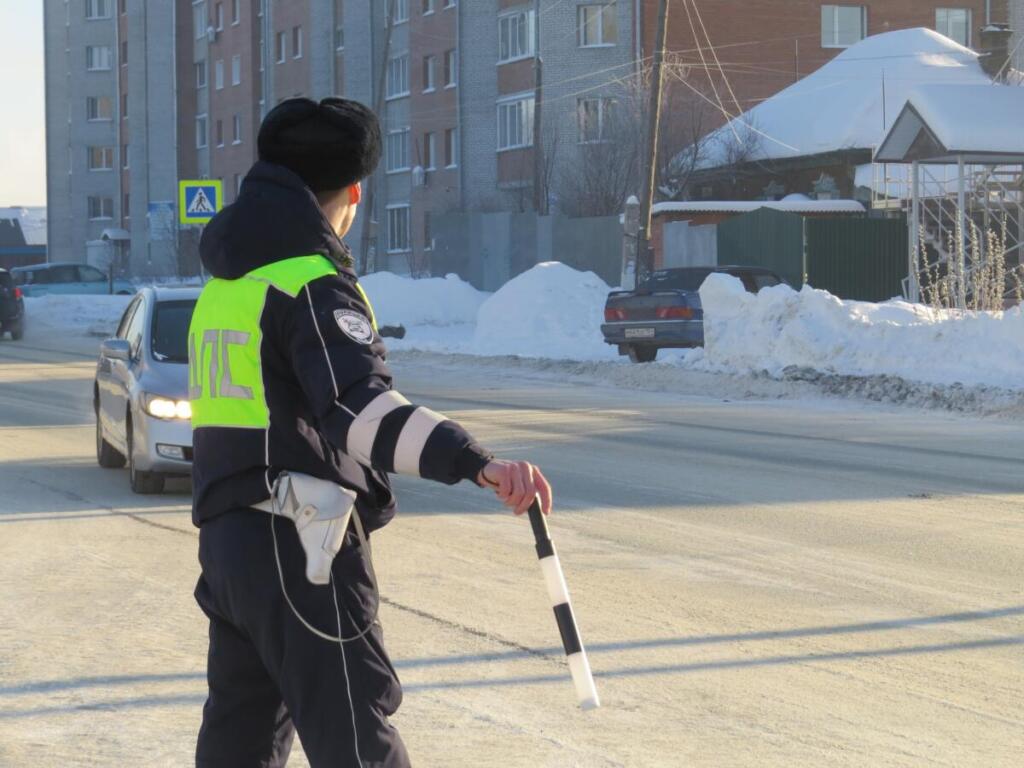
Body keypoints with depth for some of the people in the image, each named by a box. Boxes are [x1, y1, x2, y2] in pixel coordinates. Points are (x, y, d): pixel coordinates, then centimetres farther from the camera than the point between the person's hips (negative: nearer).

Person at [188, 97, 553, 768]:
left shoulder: (225, 282, 13)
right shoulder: (312, 283, -15)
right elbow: (361, 407, -32)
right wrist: (477, 462, -46)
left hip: (228, 540, 9)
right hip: (301, 551, -9)